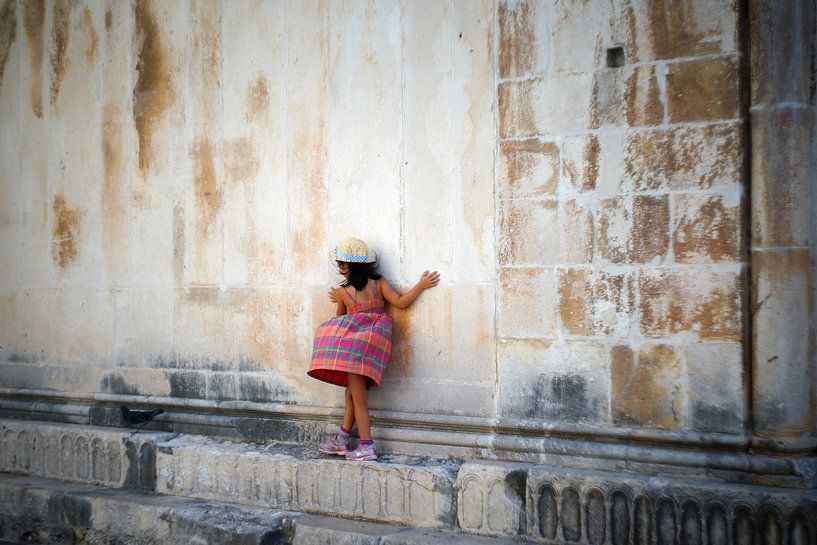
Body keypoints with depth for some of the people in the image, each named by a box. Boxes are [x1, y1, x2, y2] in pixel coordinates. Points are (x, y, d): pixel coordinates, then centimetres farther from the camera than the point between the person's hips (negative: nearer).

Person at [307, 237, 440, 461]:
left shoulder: (343, 291, -8)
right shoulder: (378, 283, -1)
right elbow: (400, 302, -8)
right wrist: (422, 284, -2)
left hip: (352, 345, -6)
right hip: (373, 342, 6)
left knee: (357, 397, 1)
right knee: (353, 392, 16)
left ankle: (366, 447, 0)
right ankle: (341, 440, 25)